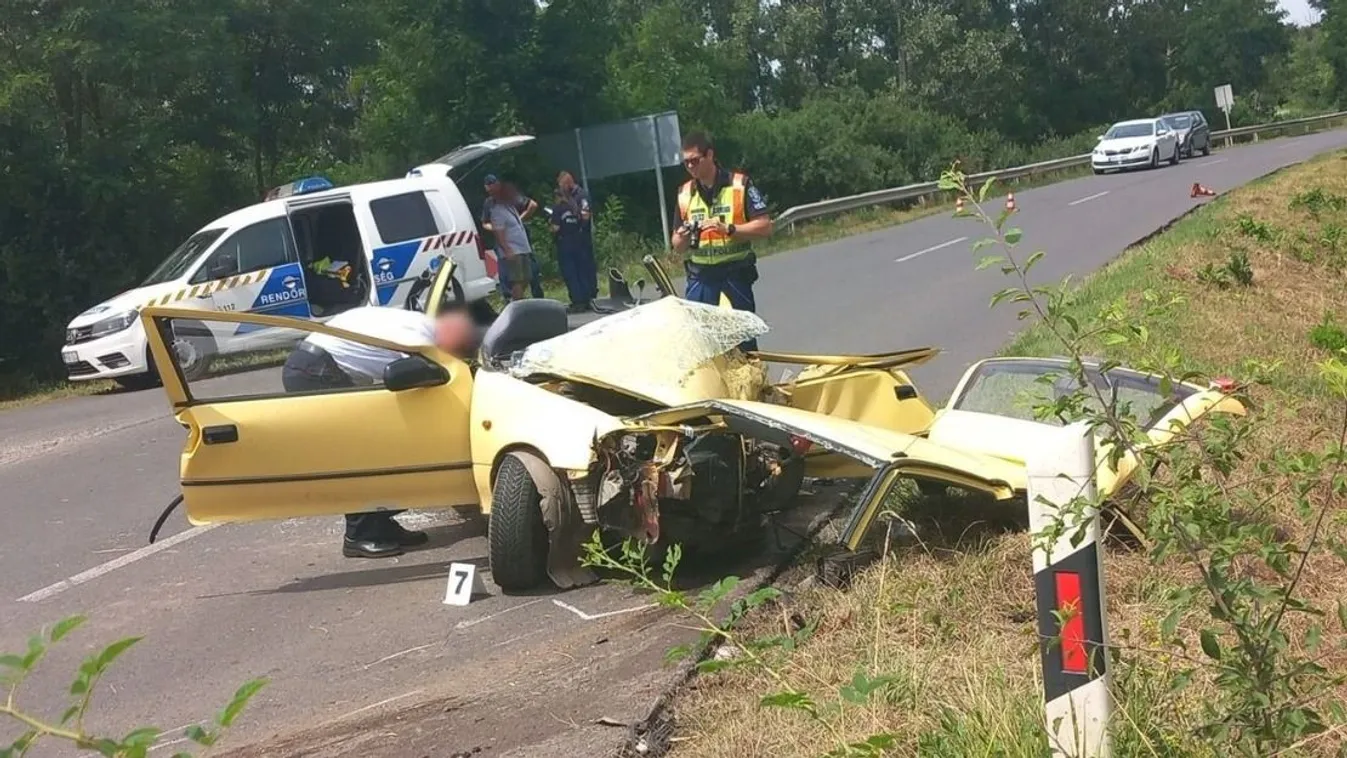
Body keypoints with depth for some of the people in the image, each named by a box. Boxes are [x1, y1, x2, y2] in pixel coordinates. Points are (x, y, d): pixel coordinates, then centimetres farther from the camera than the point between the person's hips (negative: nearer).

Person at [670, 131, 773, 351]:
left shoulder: (740, 185, -2)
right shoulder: (684, 194, 10)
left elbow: (764, 227, -6)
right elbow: (678, 247, 14)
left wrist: (728, 229, -19)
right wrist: (683, 237, -10)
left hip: (735, 276, -3)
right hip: (700, 279, 3)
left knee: (744, 340, 2)